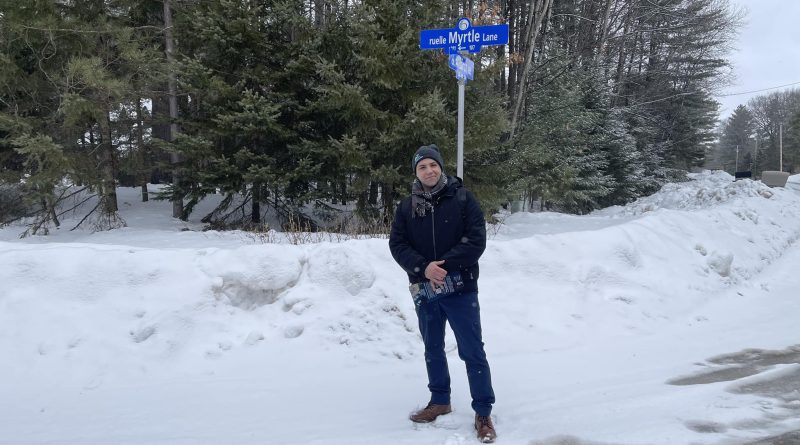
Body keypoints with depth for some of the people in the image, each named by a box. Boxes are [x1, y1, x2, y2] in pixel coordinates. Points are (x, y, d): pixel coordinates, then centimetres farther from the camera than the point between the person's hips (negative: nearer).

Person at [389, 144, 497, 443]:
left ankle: (483, 413, 12)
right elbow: (397, 245, -2)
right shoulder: (406, 207, 3)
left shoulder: (463, 199, -6)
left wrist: (444, 264, -21)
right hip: (424, 290, 4)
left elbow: (476, 240, -12)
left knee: (472, 351, 0)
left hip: (460, 289, -4)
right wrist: (424, 268, -18)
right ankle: (440, 401, 35)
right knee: (432, 349, 17)